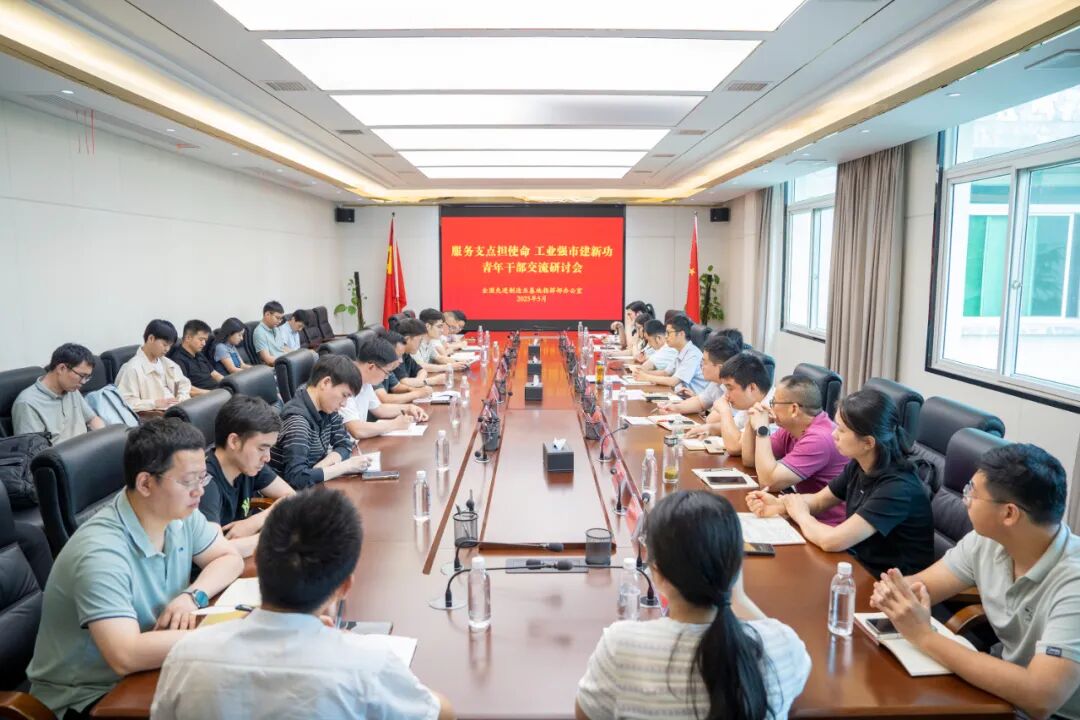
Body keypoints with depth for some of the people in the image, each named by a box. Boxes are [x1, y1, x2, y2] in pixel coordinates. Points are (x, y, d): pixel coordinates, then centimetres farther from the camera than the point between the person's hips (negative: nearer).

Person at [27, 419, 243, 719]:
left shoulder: (179, 513, -7)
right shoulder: (101, 553, -29)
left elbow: (230, 557, 4)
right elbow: (126, 657, -36)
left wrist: (193, 595, -16)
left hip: (146, 669, 7)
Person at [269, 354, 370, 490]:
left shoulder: (326, 410, -2)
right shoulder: (297, 420, -25)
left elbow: (344, 444, 6)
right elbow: (297, 478, -33)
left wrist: (324, 464, -13)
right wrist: (346, 466, -24)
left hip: (312, 487, 7)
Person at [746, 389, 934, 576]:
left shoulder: (898, 488, -28)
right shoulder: (859, 466, -4)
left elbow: (830, 541, -33)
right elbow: (819, 501, 11)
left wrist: (801, 515, -12)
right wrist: (780, 504, -9)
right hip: (861, 565, 6)